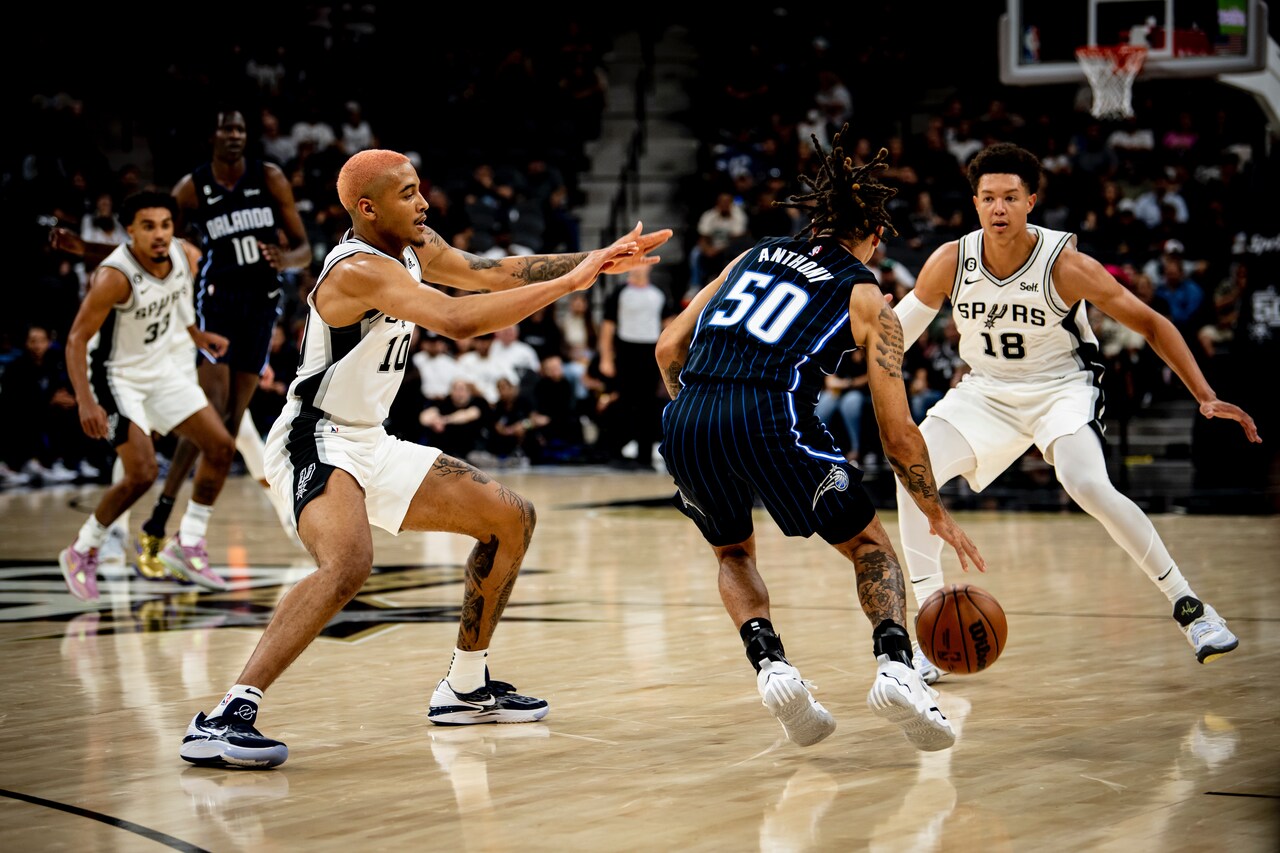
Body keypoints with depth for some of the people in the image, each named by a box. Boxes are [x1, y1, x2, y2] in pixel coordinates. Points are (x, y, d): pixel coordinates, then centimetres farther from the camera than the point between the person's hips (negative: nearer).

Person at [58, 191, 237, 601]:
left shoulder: (188, 257, -10)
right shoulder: (115, 277, -30)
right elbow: (76, 339, -27)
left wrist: (195, 335, 16)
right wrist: (86, 402, -34)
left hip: (160, 370, 8)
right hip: (116, 376, -8)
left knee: (221, 447, 5)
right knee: (141, 474, -18)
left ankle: (187, 546, 15)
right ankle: (81, 552, 2)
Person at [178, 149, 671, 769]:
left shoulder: (415, 248, 6)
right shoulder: (359, 269, -24)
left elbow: (490, 274, 14)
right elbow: (456, 320, -36)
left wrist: (597, 260, 2)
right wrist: (568, 282, -33)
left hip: (371, 444, 10)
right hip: (316, 444, -10)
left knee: (511, 519, 13)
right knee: (348, 563, -37)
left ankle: (465, 688, 24)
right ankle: (224, 719, -37)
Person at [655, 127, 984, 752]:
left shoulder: (754, 254, 26)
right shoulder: (867, 299, 15)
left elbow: (669, 347, 20)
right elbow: (897, 434, 14)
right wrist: (938, 516, 26)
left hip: (684, 420, 4)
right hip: (770, 419, -3)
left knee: (733, 554, 31)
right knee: (870, 547, 19)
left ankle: (770, 665, 6)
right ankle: (896, 666, -6)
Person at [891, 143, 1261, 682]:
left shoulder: (1064, 264, -23)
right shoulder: (950, 262, -15)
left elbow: (1150, 323, -15)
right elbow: (897, 330, 3)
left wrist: (1205, 396, -20)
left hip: (1062, 386, -4)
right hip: (987, 391, 4)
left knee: (1088, 486, -30)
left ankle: (1189, 607, -12)